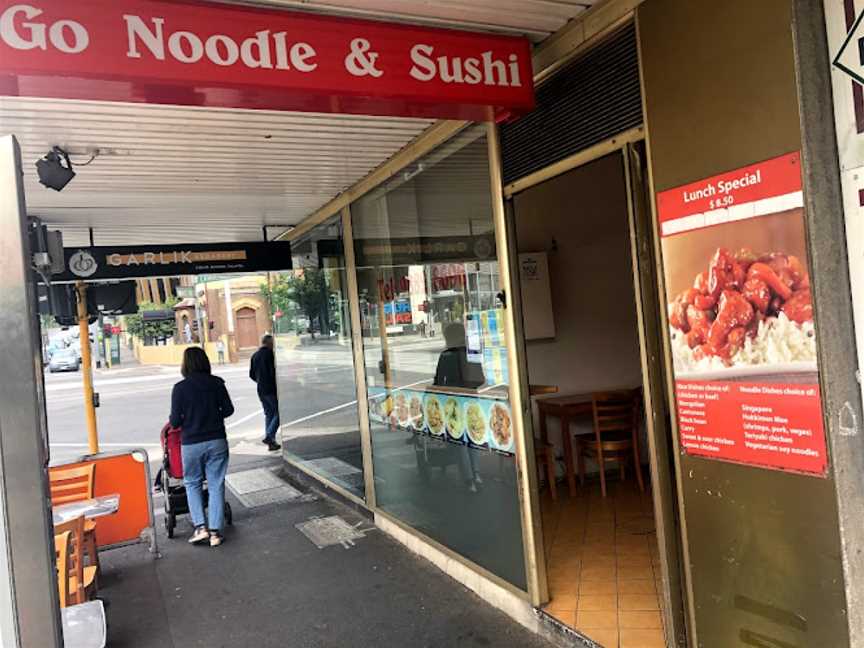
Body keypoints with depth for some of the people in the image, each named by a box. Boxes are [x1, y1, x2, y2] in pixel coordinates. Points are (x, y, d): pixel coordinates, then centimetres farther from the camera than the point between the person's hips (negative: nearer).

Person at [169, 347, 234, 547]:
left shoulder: (180, 388, -10)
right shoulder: (217, 383, -3)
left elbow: (175, 421, -8)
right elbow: (228, 410, 3)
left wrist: (173, 422, 14)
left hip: (191, 444, -2)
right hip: (217, 441, 2)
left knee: (192, 483, 17)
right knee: (216, 485, 8)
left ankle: (200, 527, 7)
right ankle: (215, 531, 7)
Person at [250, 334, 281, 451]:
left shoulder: (255, 356, 12)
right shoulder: (270, 354, -12)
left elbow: (251, 374, 15)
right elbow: (273, 371, -19)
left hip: (261, 390, 8)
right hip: (271, 389, -8)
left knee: (269, 414, 13)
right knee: (279, 412, -1)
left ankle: (271, 442, 13)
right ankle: (269, 436, -14)